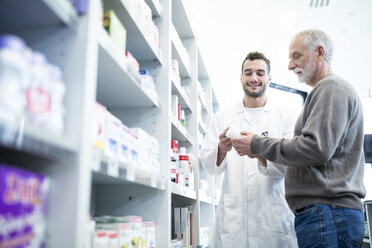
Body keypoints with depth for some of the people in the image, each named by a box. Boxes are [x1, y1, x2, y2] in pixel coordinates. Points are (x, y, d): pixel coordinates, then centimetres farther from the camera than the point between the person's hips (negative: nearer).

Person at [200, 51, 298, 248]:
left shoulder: (284, 117, 5)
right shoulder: (222, 118, 9)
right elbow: (209, 166, 3)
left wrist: (261, 154, -24)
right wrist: (221, 150, -20)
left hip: (273, 216, 0)